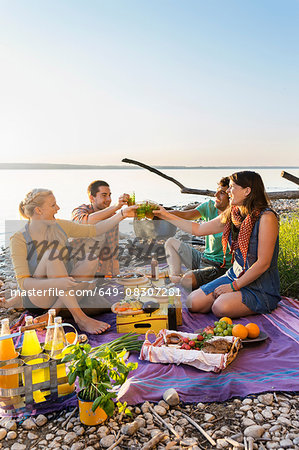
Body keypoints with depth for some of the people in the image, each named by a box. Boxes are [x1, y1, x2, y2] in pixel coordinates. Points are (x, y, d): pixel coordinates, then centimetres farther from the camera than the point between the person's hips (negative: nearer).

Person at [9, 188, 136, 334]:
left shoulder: (60, 226, 1)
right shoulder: (19, 239, -14)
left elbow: (94, 230, 9)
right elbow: (23, 282, -20)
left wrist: (122, 214, 1)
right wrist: (57, 282, -37)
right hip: (38, 297, -5)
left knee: (91, 259, -18)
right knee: (52, 253, -29)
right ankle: (80, 317, -33)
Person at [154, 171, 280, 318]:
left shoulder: (266, 217, -18)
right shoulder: (231, 215, 4)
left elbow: (263, 263, -19)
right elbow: (198, 229, 12)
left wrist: (234, 286, -16)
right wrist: (167, 216, 12)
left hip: (261, 287, -6)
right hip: (235, 276, 6)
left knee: (221, 307, -29)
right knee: (193, 303, -8)